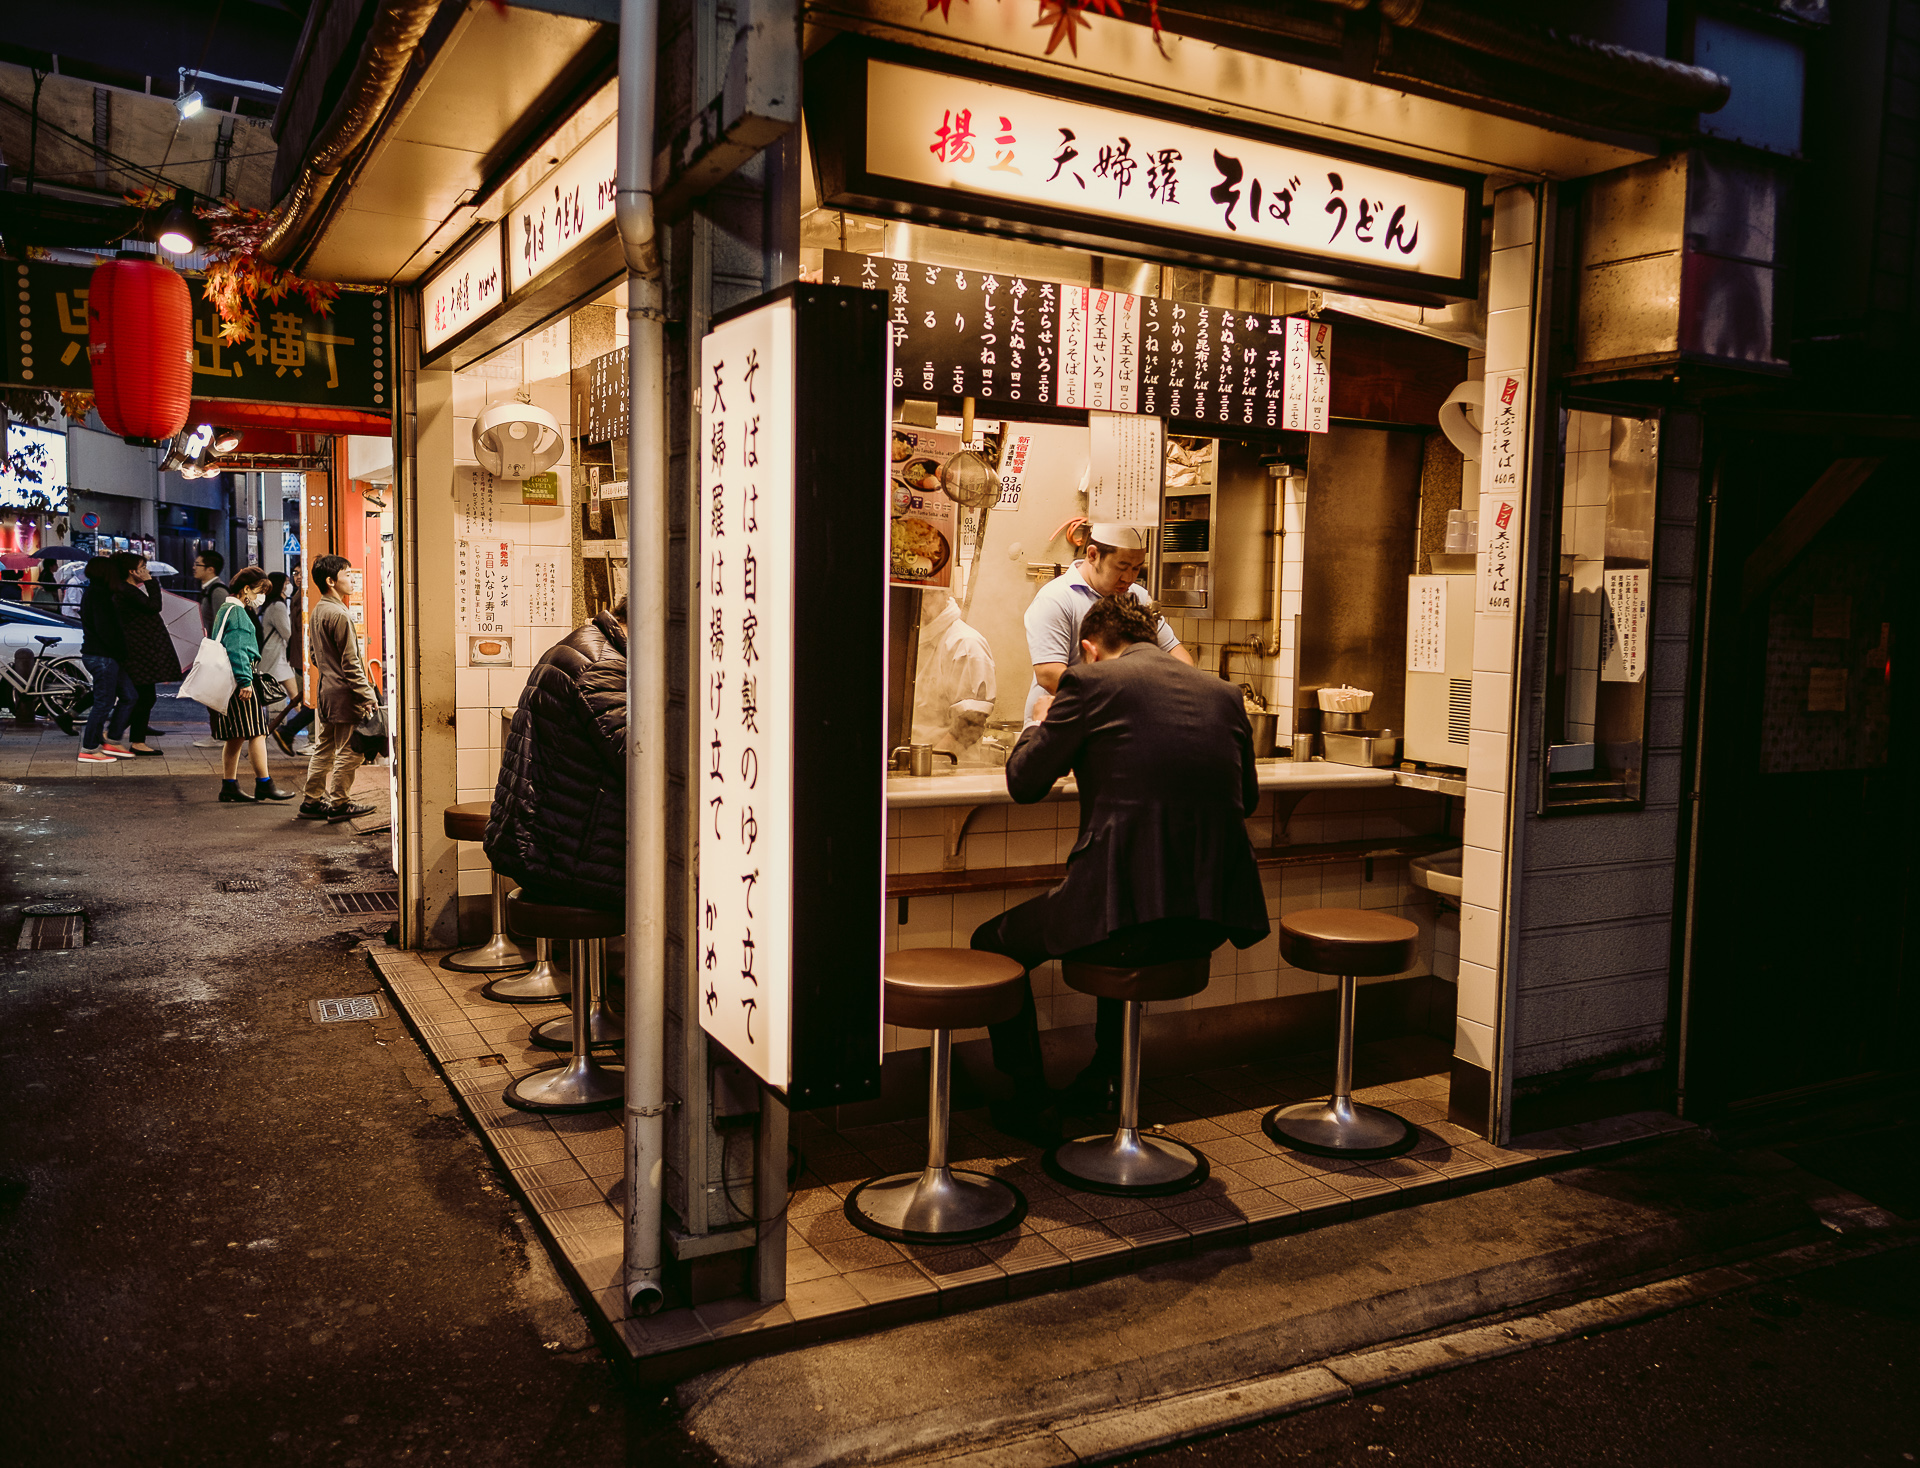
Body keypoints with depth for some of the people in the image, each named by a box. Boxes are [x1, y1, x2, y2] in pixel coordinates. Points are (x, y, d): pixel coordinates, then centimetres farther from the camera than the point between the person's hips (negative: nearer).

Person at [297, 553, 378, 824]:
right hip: (344, 692, -10)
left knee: (324, 748, 15)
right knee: (348, 751, -2)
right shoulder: (339, 615, -16)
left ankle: (312, 802, 19)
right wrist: (368, 695, -15)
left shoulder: (317, 612, 13)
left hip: (325, 688, 10)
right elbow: (350, 662, -18)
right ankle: (339, 805, 3)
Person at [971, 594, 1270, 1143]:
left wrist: (1041, 723, 27)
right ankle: (1101, 1078, 52)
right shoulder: (1223, 693, 13)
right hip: (1216, 918, 6)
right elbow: (1246, 798, 25)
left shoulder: (1090, 681, -1)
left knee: (993, 943, 21)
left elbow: (1024, 783, 7)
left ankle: (1030, 1104, 28)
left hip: (1131, 914, -6)